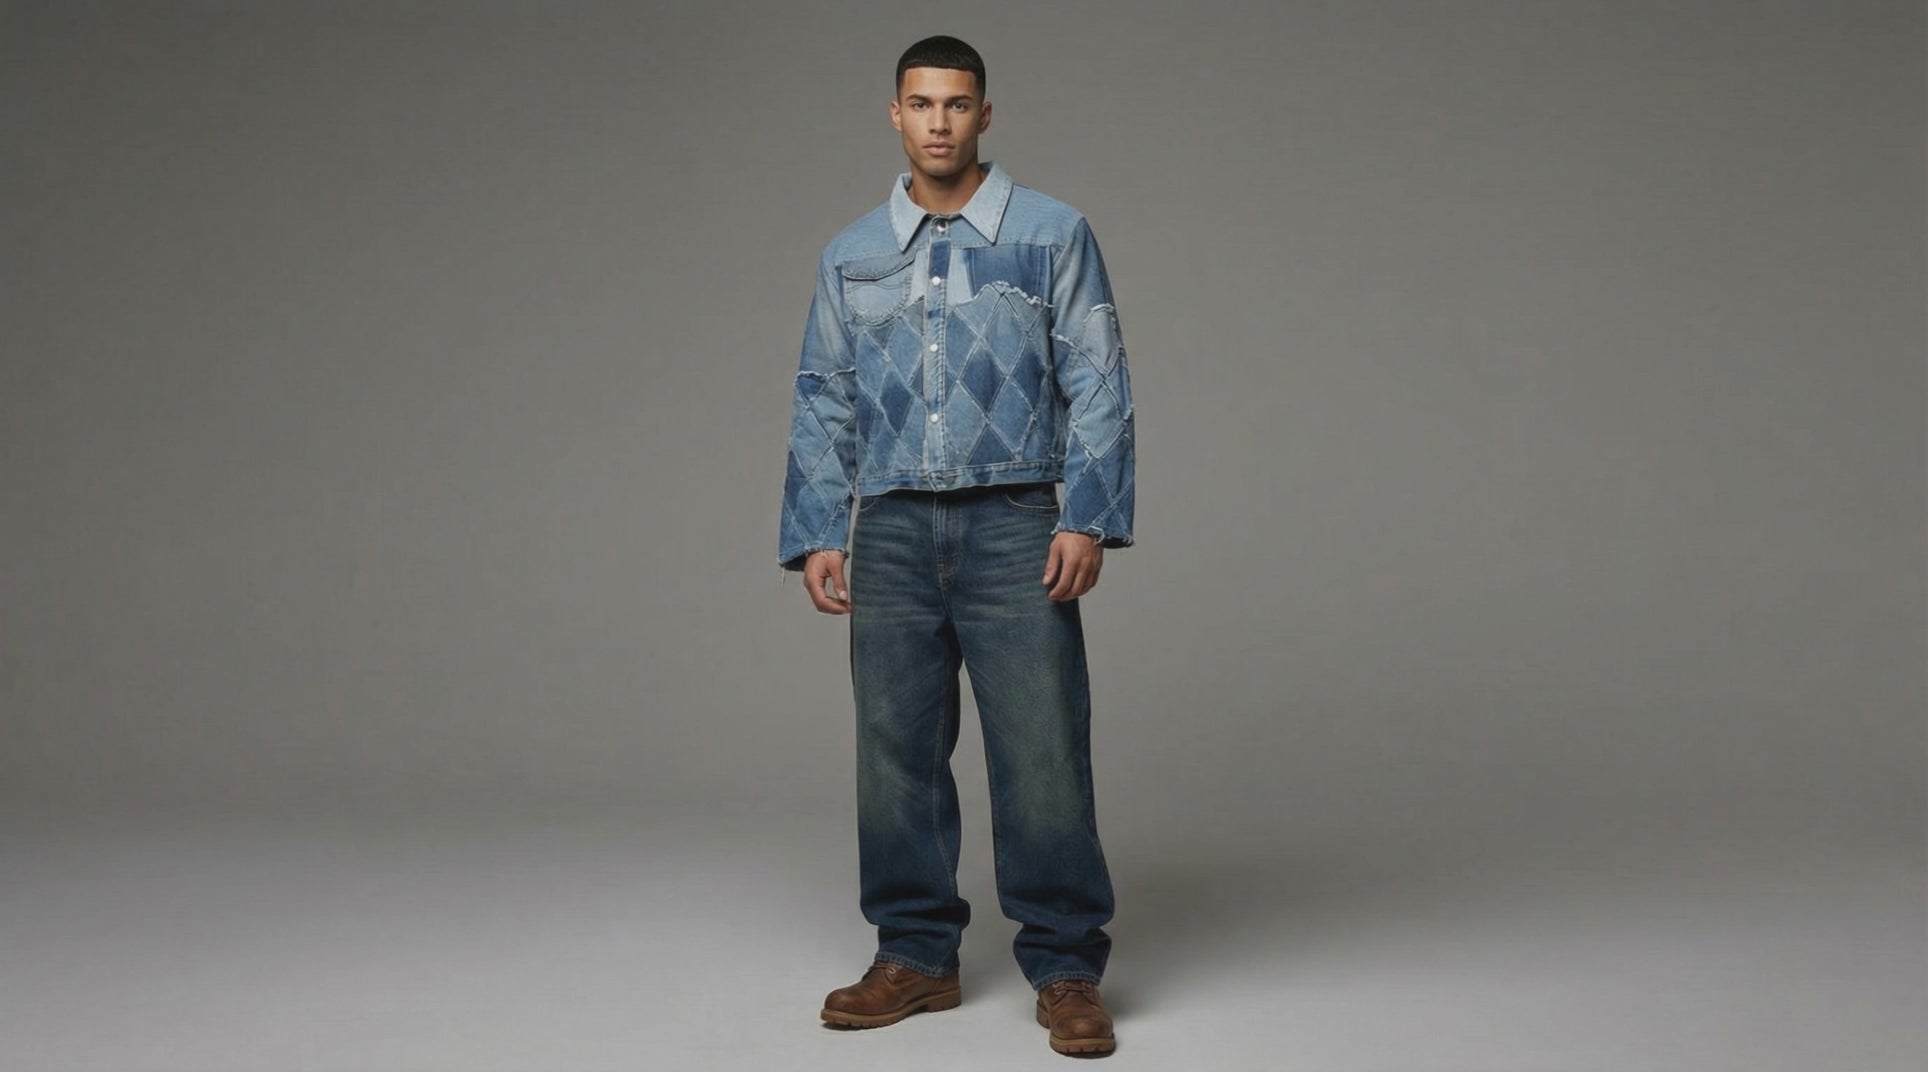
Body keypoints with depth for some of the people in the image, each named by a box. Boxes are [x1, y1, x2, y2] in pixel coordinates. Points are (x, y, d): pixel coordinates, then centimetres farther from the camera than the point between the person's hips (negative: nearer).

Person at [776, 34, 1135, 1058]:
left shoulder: (1053, 233, 3)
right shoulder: (851, 255, 12)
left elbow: (1097, 384, 0)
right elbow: (823, 401, 14)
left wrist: (1088, 519, -9)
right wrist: (816, 536, 6)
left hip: (1015, 523, -3)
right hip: (892, 531, 3)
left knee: (1042, 750, -3)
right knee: (896, 751, 7)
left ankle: (1066, 969, 9)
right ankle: (915, 955, 21)